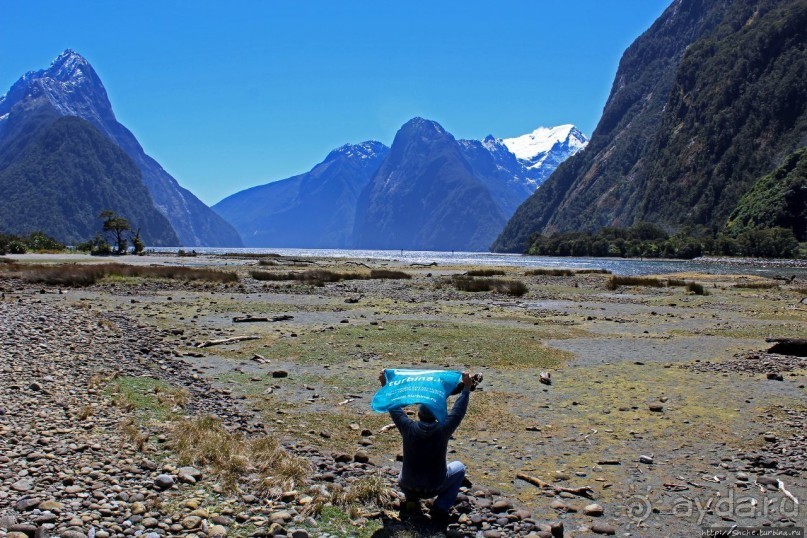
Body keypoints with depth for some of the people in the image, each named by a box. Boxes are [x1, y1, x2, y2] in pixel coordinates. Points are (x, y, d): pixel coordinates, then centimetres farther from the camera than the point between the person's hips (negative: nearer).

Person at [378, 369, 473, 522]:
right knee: (459, 468, 23)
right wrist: (466, 388, 1)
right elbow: (458, 411, -8)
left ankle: (411, 498, 10)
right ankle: (441, 508, 6)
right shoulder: (443, 430, -20)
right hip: (435, 487, -3)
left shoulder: (409, 429, -15)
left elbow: (394, 408, -2)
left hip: (409, 484, 3)